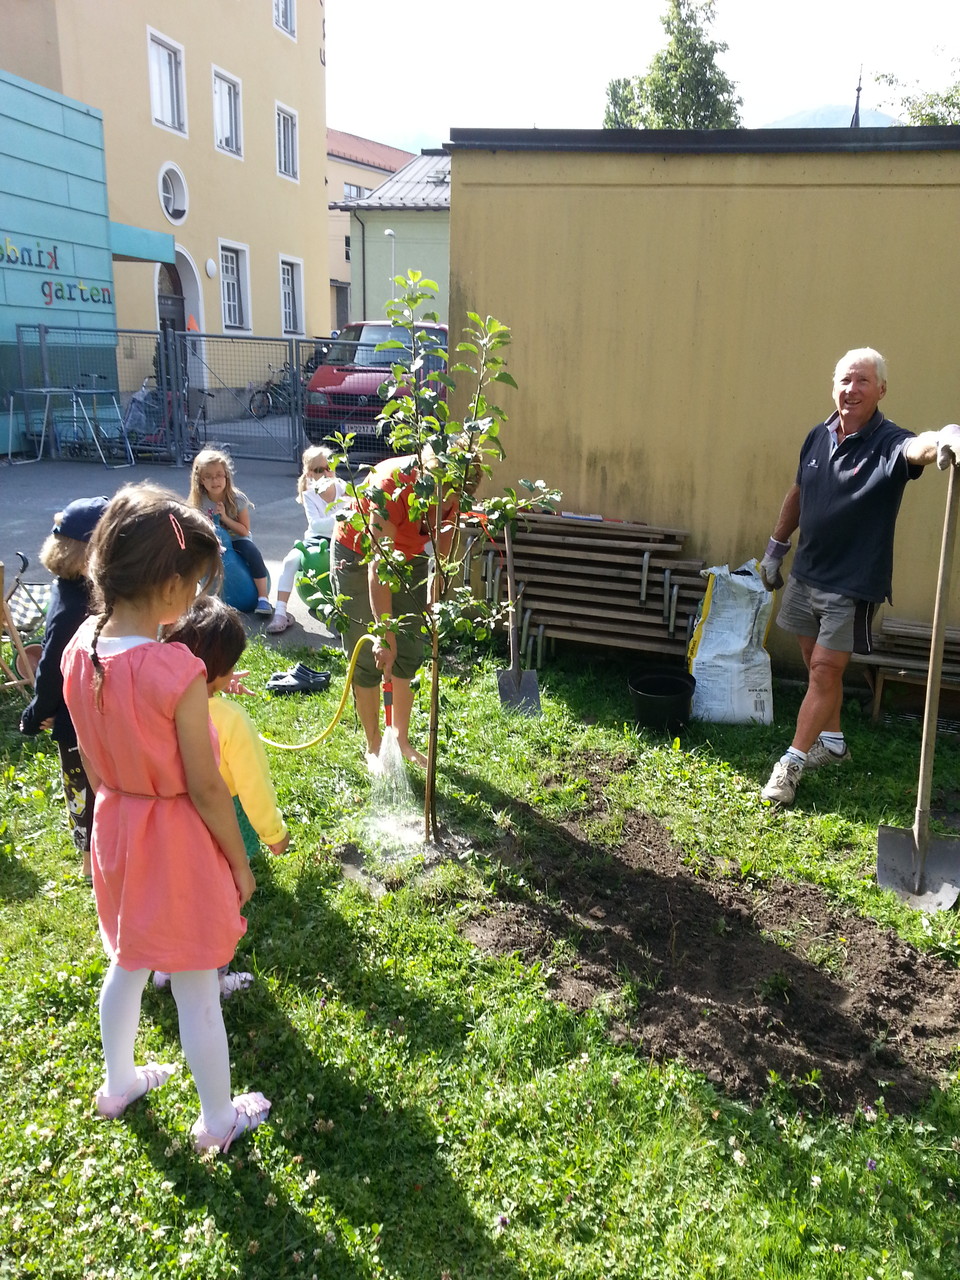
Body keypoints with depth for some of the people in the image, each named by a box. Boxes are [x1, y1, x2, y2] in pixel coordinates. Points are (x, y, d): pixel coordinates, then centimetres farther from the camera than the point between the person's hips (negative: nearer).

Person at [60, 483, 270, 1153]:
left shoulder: (80, 649, -8)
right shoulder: (177, 671, -29)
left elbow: (92, 763, 3)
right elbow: (205, 787, -21)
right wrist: (240, 861, -7)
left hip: (115, 829, 7)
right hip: (177, 839, -7)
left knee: (127, 964, 29)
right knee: (197, 994, 12)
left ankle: (119, 1081, 52)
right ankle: (217, 1119, 33)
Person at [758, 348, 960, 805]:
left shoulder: (887, 443, -17)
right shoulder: (819, 436, 2)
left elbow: (918, 448, -42)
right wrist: (775, 549, 21)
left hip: (853, 583, -6)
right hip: (806, 573, 6)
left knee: (825, 669, -2)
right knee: (816, 664, 15)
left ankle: (793, 762, 8)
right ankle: (832, 742, 33)